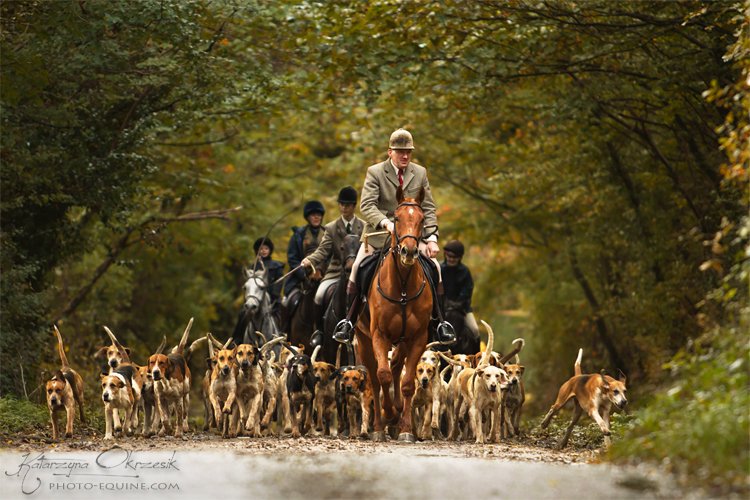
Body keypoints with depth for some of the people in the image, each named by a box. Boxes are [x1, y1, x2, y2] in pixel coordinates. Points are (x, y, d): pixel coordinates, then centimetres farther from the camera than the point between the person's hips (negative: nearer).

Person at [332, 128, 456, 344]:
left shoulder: (420, 173, 4)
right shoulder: (375, 172, -4)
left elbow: (429, 209, 3)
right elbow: (366, 205, -16)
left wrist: (431, 239, -10)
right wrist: (385, 223, -34)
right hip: (379, 232, -2)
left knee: (434, 268, -14)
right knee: (358, 268, -17)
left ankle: (441, 321, -2)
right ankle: (349, 320, -2)